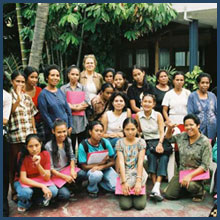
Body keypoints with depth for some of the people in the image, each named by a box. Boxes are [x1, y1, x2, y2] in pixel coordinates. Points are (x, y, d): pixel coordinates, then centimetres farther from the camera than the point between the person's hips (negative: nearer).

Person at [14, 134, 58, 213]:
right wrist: (42, 186, -33)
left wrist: (38, 164, -35)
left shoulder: (45, 154, -17)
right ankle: (23, 203, 0)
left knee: (53, 191, -25)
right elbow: (23, 178, -23)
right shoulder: (22, 156, -22)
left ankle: (37, 199, 5)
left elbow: (47, 178, -18)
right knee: (26, 193, -35)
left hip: (40, 181, 2)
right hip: (23, 182, -2)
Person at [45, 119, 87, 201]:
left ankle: (68, 186, 0)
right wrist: (64, 176, -20)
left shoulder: (68, 141, 1)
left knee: (83, 174, -26)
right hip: (56, 174, -5)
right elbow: (50, 167, -13)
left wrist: (72, 169, -12)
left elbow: (72, 157, 7)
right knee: (65, 195, -25)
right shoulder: (48, 146, -15)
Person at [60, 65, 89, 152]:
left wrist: (73, 106, -10)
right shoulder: (63, 88, 7)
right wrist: (80, 106, -11)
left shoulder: (82, 87, 11)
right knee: (70, 146, 3)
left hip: (81, 120, 1)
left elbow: (87, 103, -2)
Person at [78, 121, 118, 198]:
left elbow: (112, 162, -7)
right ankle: (92, 190, -3)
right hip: (91, 169, -3)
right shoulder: (83, 146, -19)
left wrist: (101, 167, -26)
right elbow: (84, 167, -17)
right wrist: (100, 162, -27)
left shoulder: (105, 142, -13)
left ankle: (99, 180, 14)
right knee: (96, 174, -37)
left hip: (105, 168, 3)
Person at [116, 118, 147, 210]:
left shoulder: (141, 142, -2)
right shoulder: (120, 142, -2)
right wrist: (124, 181, -18)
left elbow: (140, 162, -9)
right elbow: (121, 162, -9)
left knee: (140, 205, -12)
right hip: (125, 173, 0)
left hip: (138, 172, 0)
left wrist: (138, 180, -19)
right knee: (125, 205, -14)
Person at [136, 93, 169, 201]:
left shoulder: (158, 115, -2)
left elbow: (162, 132, -9)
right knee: (151, 155, -34)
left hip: (159, 141, -1)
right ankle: (156, 188, -35)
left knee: (164, 157, -33)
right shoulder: (138, 115, 3)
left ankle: (156, 188, -42)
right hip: (147, 142, 1)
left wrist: (160, 144, -28)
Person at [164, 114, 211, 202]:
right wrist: (169, 129, 0)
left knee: (190, 185, -36)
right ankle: (187, 188, 21)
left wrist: (190, 175, -28)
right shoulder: (182, 136, 2)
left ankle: (199, 189, 1)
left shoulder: (205, 142, -13)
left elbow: (205, 165, -16)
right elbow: (169, 138, 21)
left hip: (197, 173, -5)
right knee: (168, 195, -7)